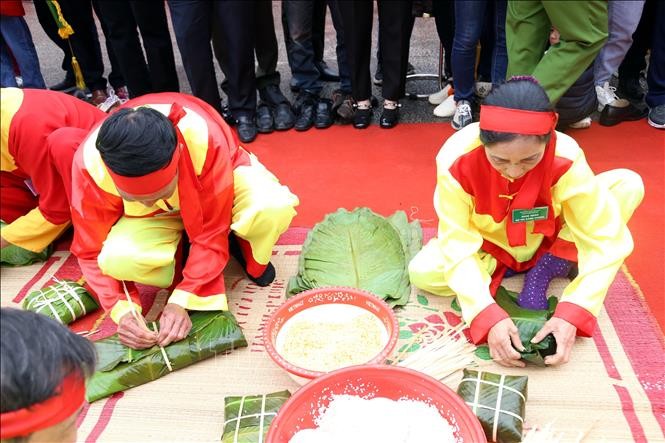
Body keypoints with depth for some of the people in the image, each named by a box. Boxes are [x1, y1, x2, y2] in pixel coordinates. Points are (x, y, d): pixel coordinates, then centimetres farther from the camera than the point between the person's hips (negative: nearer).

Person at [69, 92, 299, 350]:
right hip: (155, 218, 2)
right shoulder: (90, 162, -31)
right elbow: (91, 250, -19)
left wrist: (182, 300, -34)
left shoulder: (204, 137, -38)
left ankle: (246, 252, 0)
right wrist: (121, 310, -32)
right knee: (117, 259, -32)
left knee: (274, 206, -35)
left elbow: (212, 230, -28)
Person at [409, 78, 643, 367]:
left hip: (548, 242, 0)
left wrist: (572, 314, -40)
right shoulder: (457, 159, -33)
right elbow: (458, 244, -30)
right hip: (489, 248, 0)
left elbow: (605, 239, -29)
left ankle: (545, 271, -9)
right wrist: (489, 317, -42)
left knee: (628, 184, -22)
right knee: (422, 273, -28)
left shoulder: (566, 157, -32)